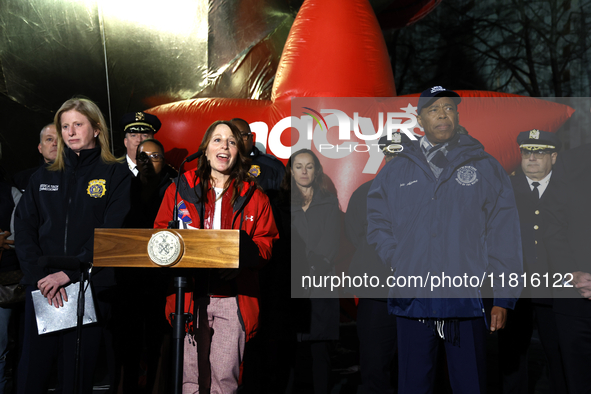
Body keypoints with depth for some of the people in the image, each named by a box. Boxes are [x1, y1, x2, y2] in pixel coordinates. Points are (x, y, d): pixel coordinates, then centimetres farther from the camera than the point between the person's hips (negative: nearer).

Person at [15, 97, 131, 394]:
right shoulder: (43, 178, 14)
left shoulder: (116, 175, 2)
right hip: (41, 290, 3)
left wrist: (70, 273, -15)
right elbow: (23, 230, 6)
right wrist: (40, 274, -9)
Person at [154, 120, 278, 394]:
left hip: (233, 297, 0)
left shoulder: (254, 197, 9)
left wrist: (241, 258, -14)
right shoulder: (179, 190, 11)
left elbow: (266, 241, 6)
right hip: (191, 295, 1)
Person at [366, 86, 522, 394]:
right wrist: (397, 266, 2)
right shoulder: (395, 172, 10)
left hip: (467, 301, -1)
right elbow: (378, 224, 16)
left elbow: (504, 237, 4)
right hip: (411, 301, 1)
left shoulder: (485, 168, 7)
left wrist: (504, 298, 0)